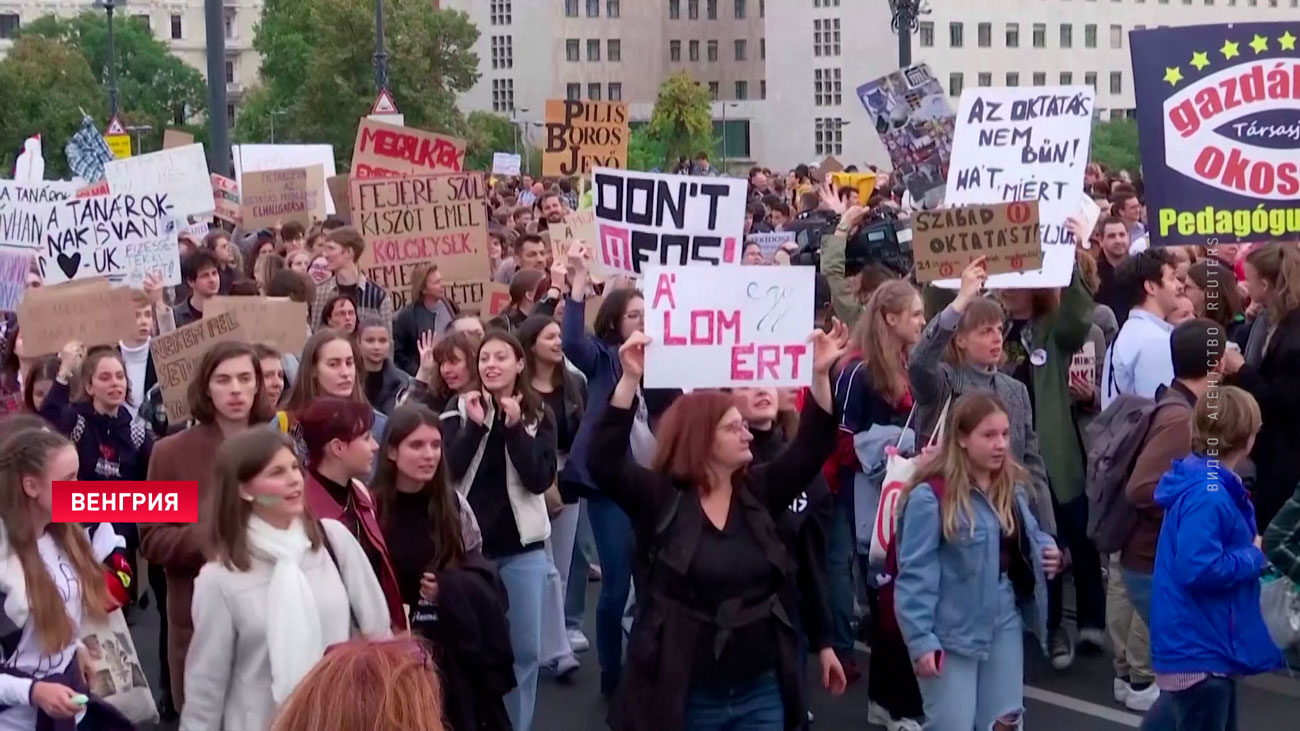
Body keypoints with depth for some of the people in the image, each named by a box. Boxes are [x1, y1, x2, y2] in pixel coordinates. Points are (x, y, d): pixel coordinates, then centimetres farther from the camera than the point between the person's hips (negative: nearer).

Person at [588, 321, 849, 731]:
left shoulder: (758, 493, 7)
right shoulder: (659, 498, -6)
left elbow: (812, 446, 5)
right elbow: (603, 461, -18)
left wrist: (820, 375, -8)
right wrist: (630, 379, -26)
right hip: (684, 697, -4)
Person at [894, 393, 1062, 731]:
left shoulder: (1011, 487, 6)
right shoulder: (931, 496, -19)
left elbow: (1026, 536, 21)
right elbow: (915, 574, -19)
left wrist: (1046, 550, -3)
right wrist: (920, 638, -21)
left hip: (1004, 621, 7)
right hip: (951, 632, -7)